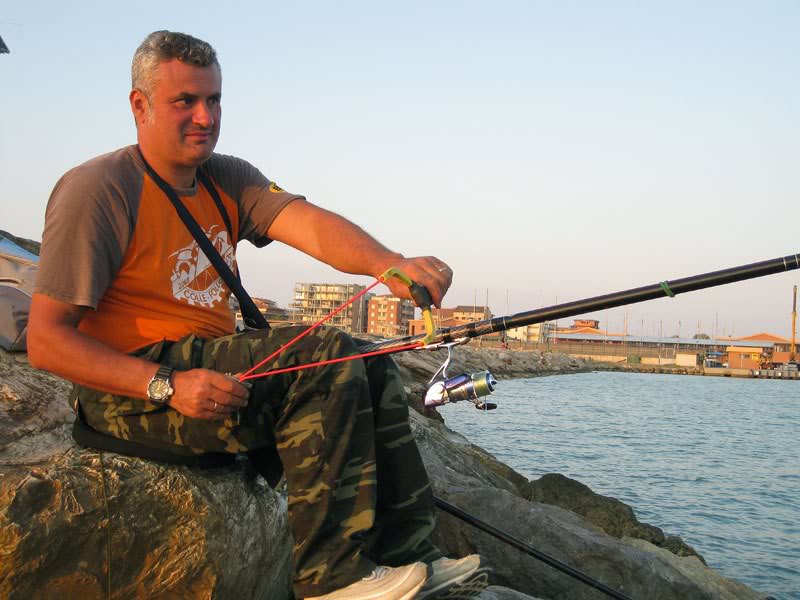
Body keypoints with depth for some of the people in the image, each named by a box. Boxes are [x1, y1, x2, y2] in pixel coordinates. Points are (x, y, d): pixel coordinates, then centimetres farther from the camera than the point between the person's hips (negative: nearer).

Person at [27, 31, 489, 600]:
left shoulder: (229, 180, 7)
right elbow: (46, 339, -16)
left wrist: (391, 265, -34)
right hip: (131, 387, -8)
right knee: (326, 355, -23)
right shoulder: (96, 190, -13)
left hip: (210, 363, 8)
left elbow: (308, 223, -13)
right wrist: (167, 385, -28)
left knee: (372, 368, 1)